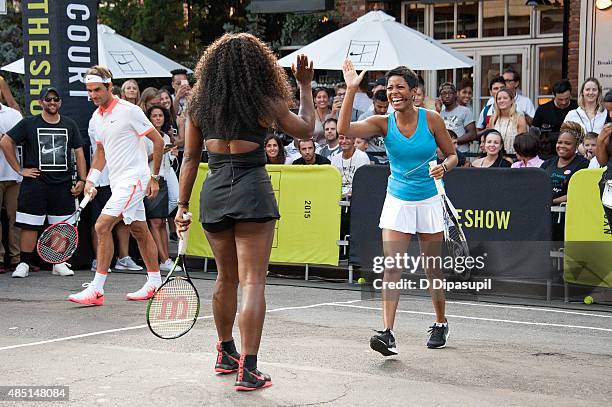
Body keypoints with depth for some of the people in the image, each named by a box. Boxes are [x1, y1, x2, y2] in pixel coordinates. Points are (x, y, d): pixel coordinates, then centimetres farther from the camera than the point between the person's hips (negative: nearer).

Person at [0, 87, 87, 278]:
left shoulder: (70, 125, 12)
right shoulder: (29, 124, 3)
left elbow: (79, 153, 13)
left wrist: (82, 180, 3)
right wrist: (19, 169, -2)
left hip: (63, 184, 3)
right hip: (35, 182, -2)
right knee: (30, 225, -4)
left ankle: (59, 263, 12)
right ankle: (24, 264, 2)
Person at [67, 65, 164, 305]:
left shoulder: (128, 110, -12)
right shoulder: (96, 118, 11)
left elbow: (158, 141, -8)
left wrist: (154, 177, -8)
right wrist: (91, 180, 8)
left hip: (134, 179, -8)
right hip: (117, 182, 8)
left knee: (102, 226, -16)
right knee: (139, 230, 15)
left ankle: (96, 289, -16)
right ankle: (155, 282, 25)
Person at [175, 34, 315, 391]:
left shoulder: (199, 104, 5)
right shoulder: (265, 103, -3)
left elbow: (190, 158, 8)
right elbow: (306, 130, 12)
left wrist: (183, 205, 13)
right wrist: (305, 86, 22)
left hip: (213, 192, 5)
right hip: (252, 190, -4)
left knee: (226, 278, 21)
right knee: (253, 282, -3)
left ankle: (227, 354, 34)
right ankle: (248, 369, -8)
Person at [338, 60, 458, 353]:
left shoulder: (431, 119, -8)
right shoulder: (383, 123, -6)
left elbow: (452, 155, 2)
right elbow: (344, 130, -21)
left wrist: (443, 167, -20)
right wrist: (351, 90, -26)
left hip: (429, 201, 0)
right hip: (397, 201, 1)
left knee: (432, 268, 10)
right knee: (392, 267, -12)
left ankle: (441, 324, 30)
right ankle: (388, 333, -18)